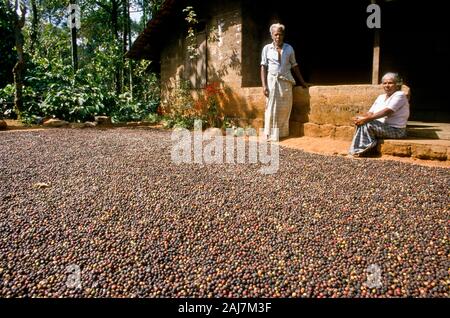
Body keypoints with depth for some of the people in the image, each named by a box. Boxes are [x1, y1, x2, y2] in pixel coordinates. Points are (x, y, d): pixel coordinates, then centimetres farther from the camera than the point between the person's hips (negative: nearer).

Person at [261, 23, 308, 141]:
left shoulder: (289, 48, 8)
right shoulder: (267, 48, 3)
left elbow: (294, 66, 13)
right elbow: (263, 67, 0)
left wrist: (302, 82, 13)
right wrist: (264, 85, -9)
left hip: (286, 81, 2)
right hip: (272, 80, -2)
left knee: (285, 109, 2)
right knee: (272, 109, -4)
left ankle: (283, 133, 10)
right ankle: (271, 135, 1)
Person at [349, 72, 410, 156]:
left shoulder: (399, 95, -7)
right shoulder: (381, 97, 17)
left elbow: (387, 112, -22)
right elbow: (370, 113, 8)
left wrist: (366, 119, -29)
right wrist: (360, 118, -15)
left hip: (395, 130, -7)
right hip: (381, 127, 7)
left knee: (367, 124, -26)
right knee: (361, 123, -16)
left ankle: (365, 148, -11)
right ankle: (357, 149, -16)